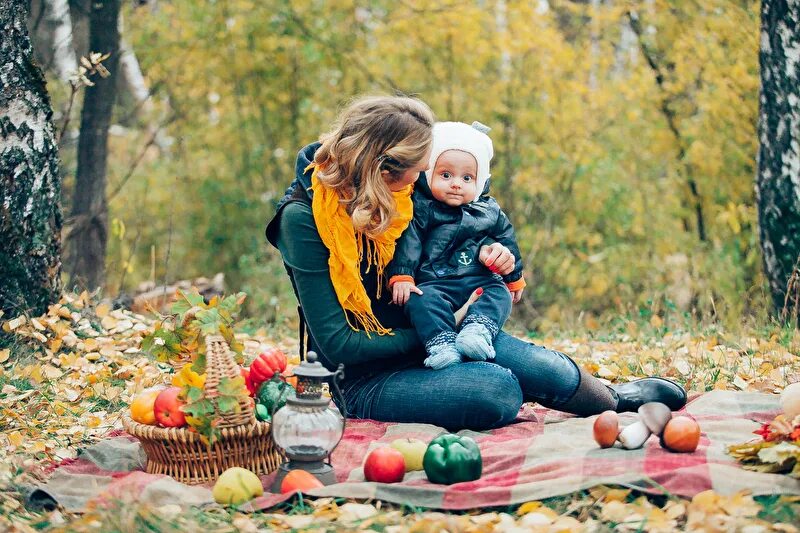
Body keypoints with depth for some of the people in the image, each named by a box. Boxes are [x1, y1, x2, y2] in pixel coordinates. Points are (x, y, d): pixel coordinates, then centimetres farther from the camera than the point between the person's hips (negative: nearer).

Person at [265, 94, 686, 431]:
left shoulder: (405, 193, -2)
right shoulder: (302, 218, -20)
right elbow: (337, 343, -20)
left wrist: (489, 253, -6)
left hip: (429, 337, 6)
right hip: (363, 379, -6)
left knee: (544, 369, -19)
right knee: (496, 389, -30)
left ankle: (616, 397, 12)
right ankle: (618, 406, -5)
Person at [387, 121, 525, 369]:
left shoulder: (490, 212, 10)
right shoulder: (422, 209, -2)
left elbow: (506, 240, 24)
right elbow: (407, 242, -10)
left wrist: (514, 278, 31)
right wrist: (401, 276, -21)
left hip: (481, 281, 4)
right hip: (434, 282, -4)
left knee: (499, 294, -23)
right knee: (422, 300, -33)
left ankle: (478, 330, -44)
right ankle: (441, 343, -46)